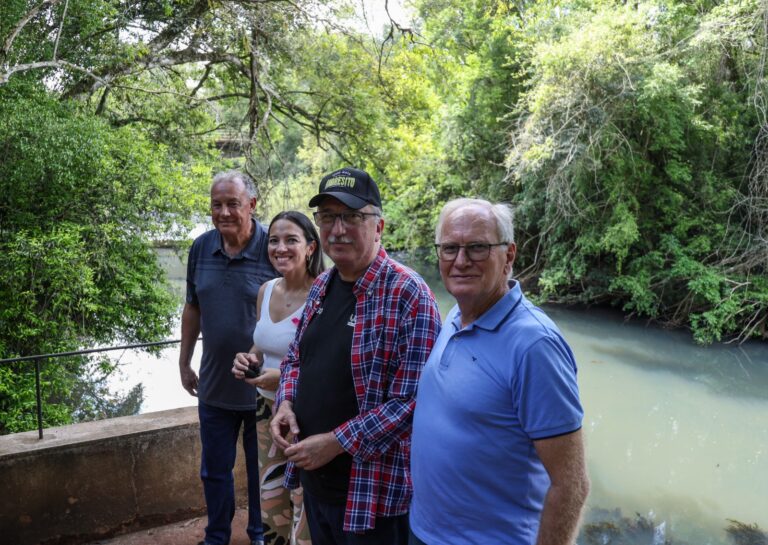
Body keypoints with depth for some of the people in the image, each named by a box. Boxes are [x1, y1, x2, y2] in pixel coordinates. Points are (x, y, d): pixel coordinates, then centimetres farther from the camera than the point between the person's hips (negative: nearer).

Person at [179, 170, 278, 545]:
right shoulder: (201, 247, -2)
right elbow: (192, 308, 10)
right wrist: (184, 363, 13)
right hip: (214, 385, 4)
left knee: (261, 470, 15)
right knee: (214, 470, 18)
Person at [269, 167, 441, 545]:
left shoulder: (408, 294, -19)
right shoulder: (321, 286, 6)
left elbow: (413, 399, -23)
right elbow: (295, 358, 18)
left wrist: (336, 442, -20)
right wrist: (286, 403, -1)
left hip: (373, 489, -7)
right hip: (314, 478, 7)